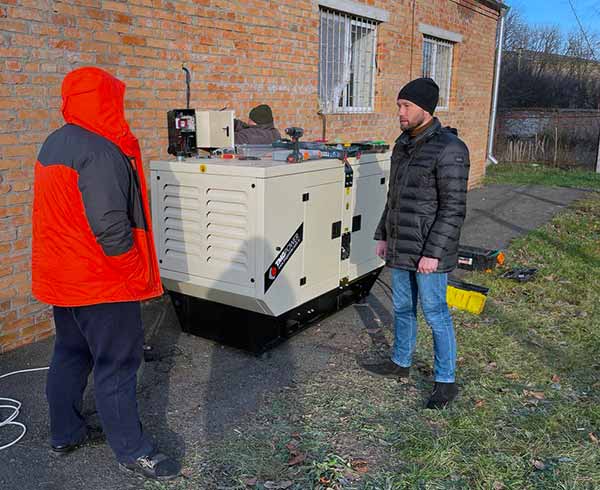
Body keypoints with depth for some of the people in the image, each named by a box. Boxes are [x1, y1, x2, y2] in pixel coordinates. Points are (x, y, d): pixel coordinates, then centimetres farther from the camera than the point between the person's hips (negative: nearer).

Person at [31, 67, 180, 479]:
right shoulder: (100, 152, -22)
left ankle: (65, 434, 34)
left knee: (70, 353, 20)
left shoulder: (53, 144, 9)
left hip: (60, 275, 9)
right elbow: (110, 226, -27)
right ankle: (133, 452, 13)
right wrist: (138, 272, -15)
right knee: (117, 364, 1)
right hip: (101, 280, -9)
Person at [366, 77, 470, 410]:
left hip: (429, 251, -8)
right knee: (402, 308, 20)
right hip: (401, 247, 8)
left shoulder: (449, 149, -17)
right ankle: (400, 363, 37)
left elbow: (453, 208, -19)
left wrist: (433, 252, -22)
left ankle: (446, 381, 17)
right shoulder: (404, 145, 10)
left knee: (435, 313, 2)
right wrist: (383, 235, 16)